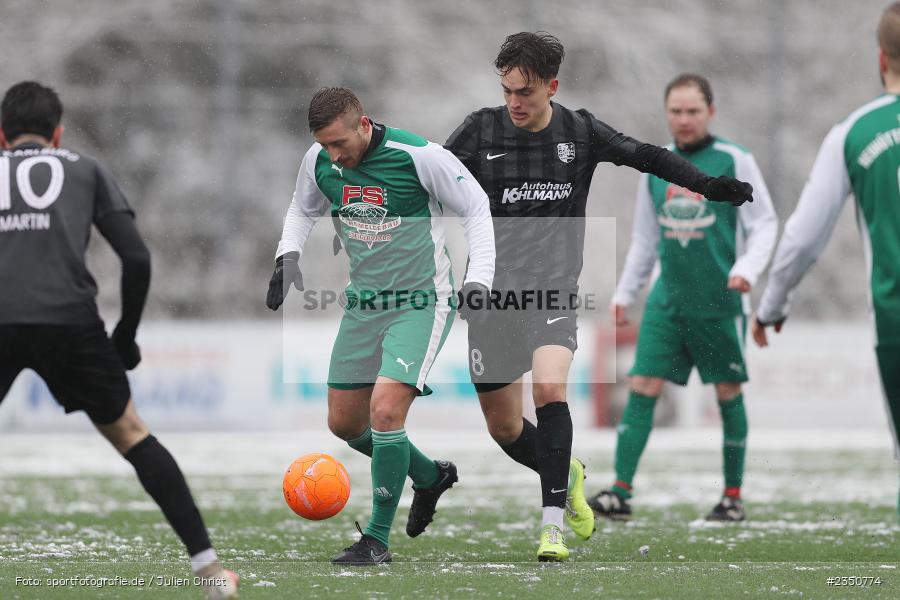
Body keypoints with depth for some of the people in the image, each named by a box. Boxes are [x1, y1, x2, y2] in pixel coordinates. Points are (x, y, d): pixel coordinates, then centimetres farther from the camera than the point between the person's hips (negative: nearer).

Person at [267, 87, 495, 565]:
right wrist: (288, 253, -3)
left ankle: (378, 538, -10)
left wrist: (478, 280, -16)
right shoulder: (319, 162, -5)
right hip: (363, 305, 7)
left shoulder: (419, 156, -20)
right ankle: (430, 476, 36)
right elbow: (302, 210, 17)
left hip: (420, 304, -7)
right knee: (343, 422, 9)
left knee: (385, 410, -22)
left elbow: (476, 207, -8)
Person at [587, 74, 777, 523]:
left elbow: (764, 223, -1)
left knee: (728, 393, 4)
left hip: (721, 301, -3)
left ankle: (733, 495, 16)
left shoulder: (734, 161, -4)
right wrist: (625, 292, 16)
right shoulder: (655, 166, 9)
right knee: (643, 387, -7)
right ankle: (621, 492, -10)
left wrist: (748, 268, -17)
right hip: (668, 299, 3)